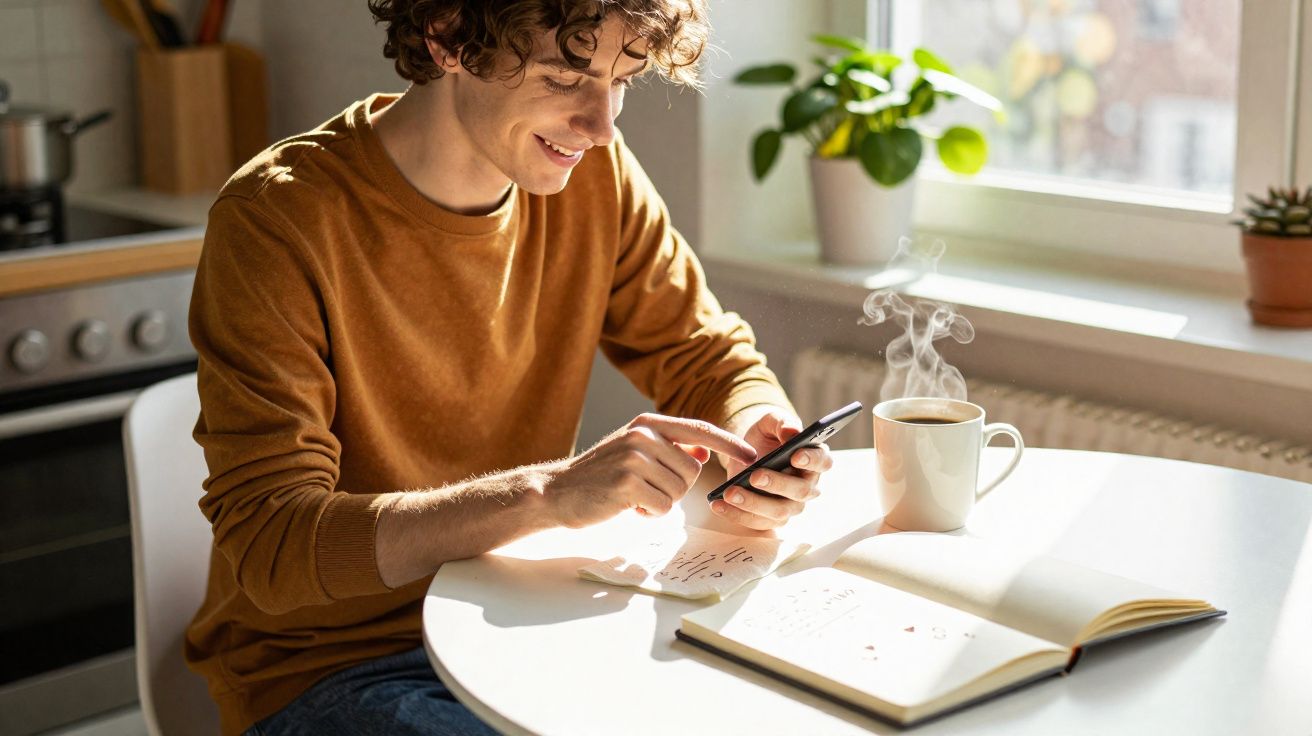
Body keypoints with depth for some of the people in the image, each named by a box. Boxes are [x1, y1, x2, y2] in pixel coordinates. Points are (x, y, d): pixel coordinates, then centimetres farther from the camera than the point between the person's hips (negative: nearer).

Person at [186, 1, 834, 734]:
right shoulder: (279, 218, -19)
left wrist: (760, 436, -19)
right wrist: (551, 492, -36)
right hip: (327, 668, -5)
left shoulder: (592, 169, -3)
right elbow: (271, 544, -24)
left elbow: (712, 361, 6)